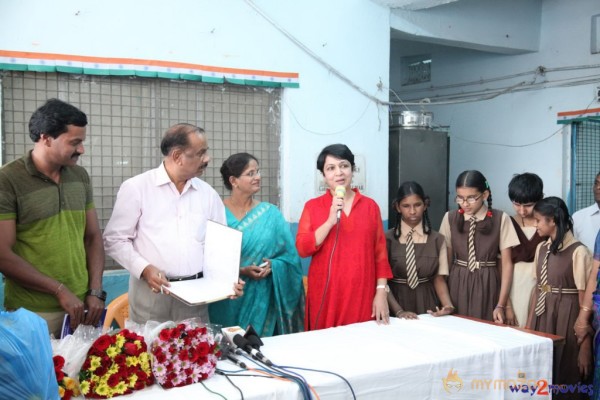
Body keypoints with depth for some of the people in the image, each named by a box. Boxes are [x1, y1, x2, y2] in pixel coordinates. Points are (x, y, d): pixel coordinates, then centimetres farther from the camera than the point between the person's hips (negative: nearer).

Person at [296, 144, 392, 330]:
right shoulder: (312, 206, 4)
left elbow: (380, 253, 7)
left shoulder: (370, 206, 6)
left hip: (362, 294, 1)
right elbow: (302, 249, -6)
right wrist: (330, 221, -15)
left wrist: (381, 292, 0)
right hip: (326, 295, -1)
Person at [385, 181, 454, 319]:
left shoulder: (438, 240, 2)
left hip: (427, 303, 2)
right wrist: (399, 311, -17)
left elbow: (439, 278, 3)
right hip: (397, 300, -1)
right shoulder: (387, 239, -5)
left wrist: (448, 305, -14)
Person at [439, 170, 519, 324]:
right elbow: (447, 260, 6)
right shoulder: (450, 218, 0)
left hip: (488, 286, -1)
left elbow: (506, 263, -4)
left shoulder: (501, 219, -5)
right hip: (457, 285, 2)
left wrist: (502, 304, -9)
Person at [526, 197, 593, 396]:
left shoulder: (578, 252, -13)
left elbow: (585, 302, -13)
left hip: (566, 320, -6)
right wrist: (529, 325, 12)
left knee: (564, 381, 3)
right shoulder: (541, 248, 8)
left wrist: (585, 346, -14)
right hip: (542, 318, 6)